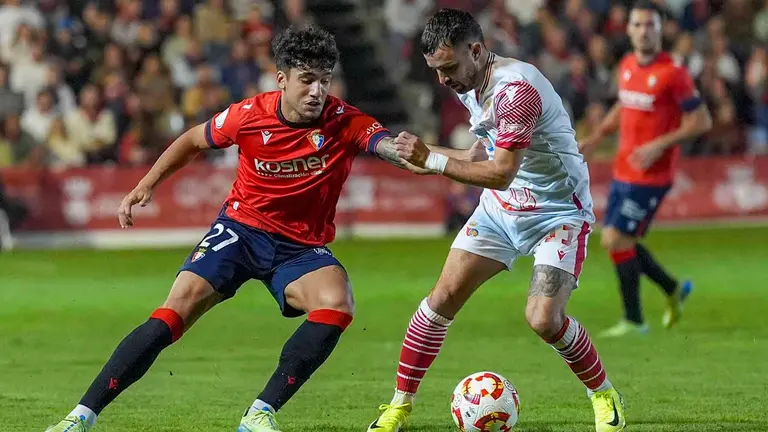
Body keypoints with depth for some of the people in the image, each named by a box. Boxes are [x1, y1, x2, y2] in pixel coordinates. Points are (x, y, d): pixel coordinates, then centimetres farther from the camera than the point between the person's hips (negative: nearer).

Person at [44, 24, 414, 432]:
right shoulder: (250, 115, -12)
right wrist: (146, 185, 4)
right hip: (242, 229, 0)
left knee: (336, 304, -30)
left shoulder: (344, 122, -15)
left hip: (302, 246, 0)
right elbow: (193, 140, 8)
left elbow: (388, 145, -34)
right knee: (176, 309, -17)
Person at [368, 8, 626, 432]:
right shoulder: (469, 86, 1)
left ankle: (605, 398, 4)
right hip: (499, 207, 8)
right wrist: (424, 155, 6)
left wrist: (432, 159, -32)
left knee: (543, 319, -21)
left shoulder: (516, 88, -28)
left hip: (558, 211, -8)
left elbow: (500, 173, -31)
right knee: (443, 298, -3)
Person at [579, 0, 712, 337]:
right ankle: (674, 290, 29)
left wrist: (659, 145, -21)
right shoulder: (627, 66, 7)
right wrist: (596, 138, 12)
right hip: (623, 171, 8)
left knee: (616, 240, -11)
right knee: (615, 241, 10)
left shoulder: (673, 73, -15)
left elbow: (702, 120, -14)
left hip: (651, 175, -8)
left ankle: (633, 320, 2)